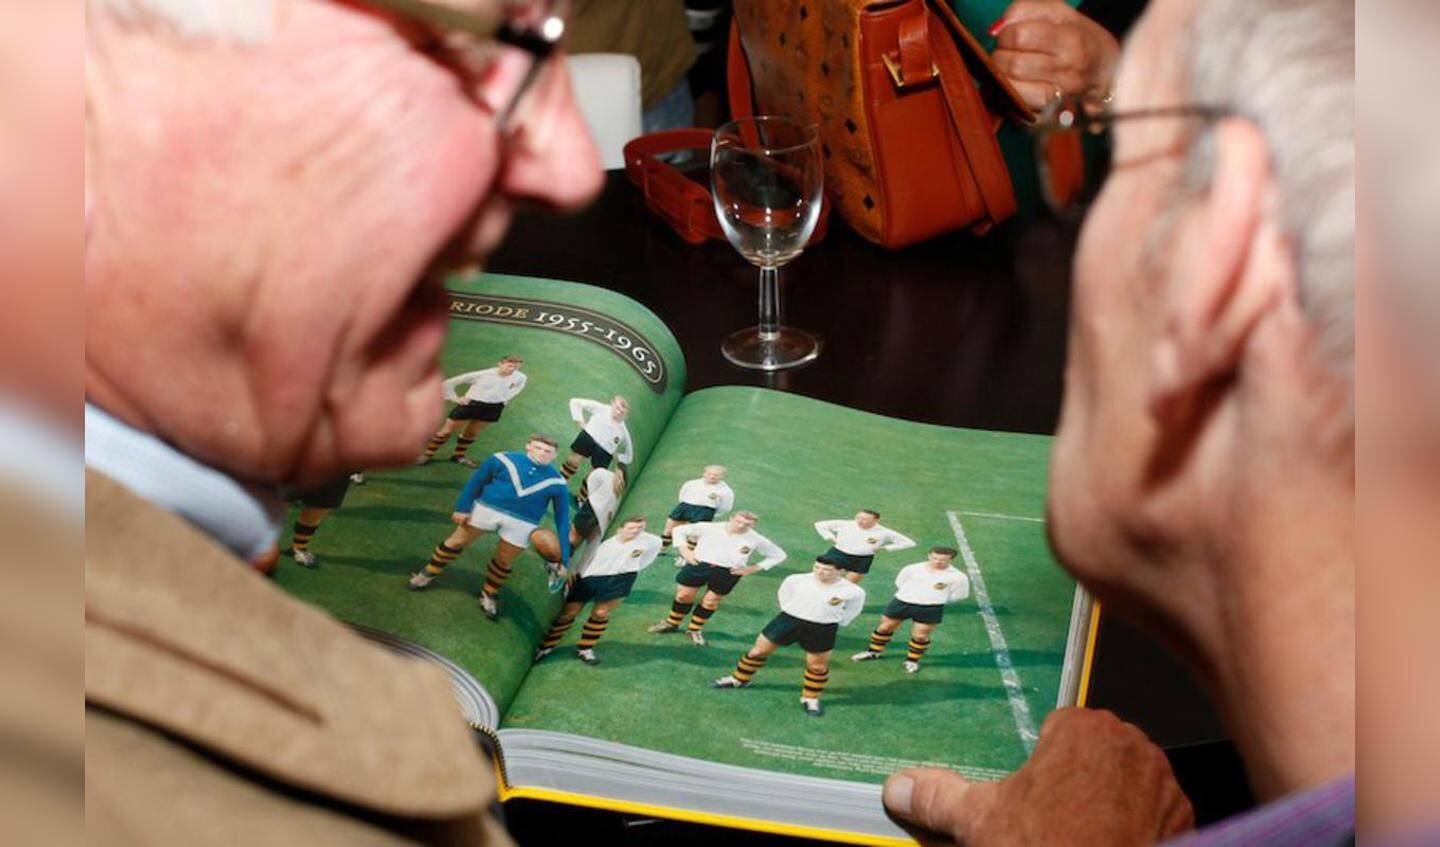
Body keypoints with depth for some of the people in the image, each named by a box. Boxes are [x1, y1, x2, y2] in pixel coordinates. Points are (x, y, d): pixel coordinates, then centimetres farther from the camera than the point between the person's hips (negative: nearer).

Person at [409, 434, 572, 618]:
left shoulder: (555, 482, -5)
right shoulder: (503, 460, -8)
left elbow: (562, 519, -3)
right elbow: (476, 481, 4)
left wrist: (563, 558, -6)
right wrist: (462, 508, 1)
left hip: (521, 524, 0)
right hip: (487, 508, 0)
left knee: (504, 561, 14)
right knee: (458, 541, 14)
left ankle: (489, 595, 41)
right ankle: (429, 573, 35)